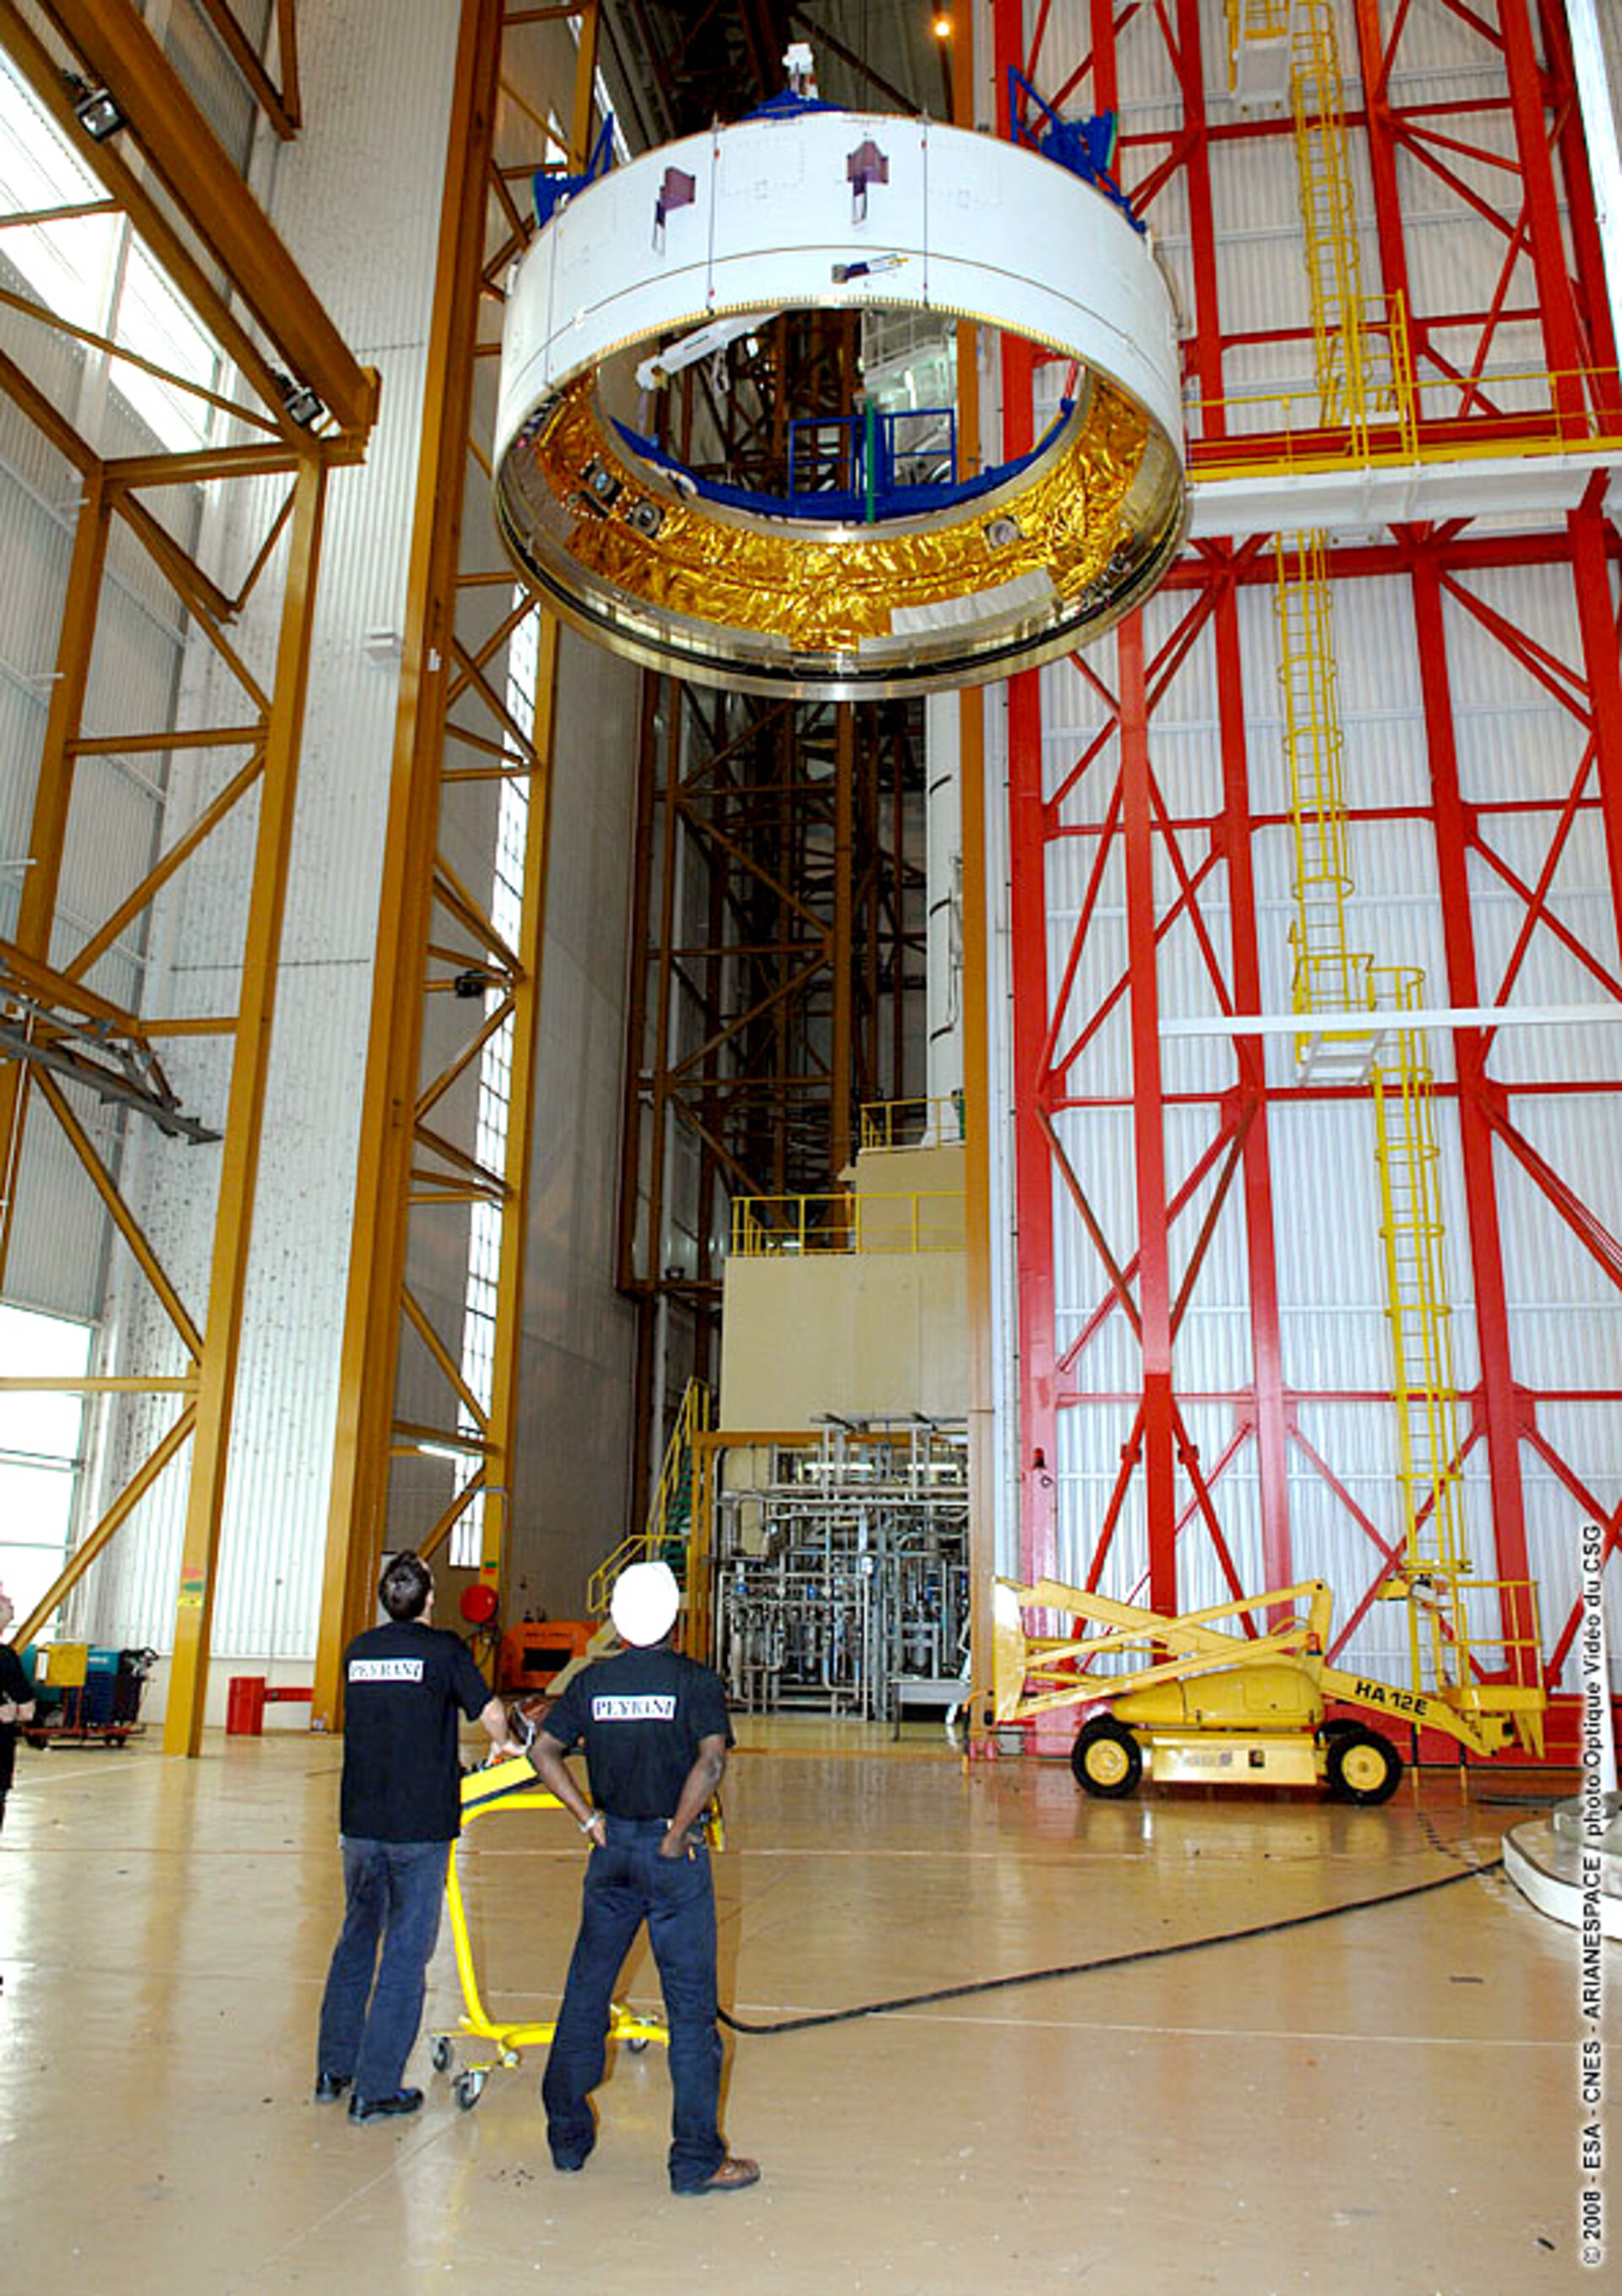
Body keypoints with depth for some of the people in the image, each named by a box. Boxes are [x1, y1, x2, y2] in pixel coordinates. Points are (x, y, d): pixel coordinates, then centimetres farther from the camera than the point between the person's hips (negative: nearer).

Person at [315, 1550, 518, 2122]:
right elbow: (490, 1714, -11)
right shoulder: (441, 1649, -9)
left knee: (355, 1940, 20)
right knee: (405, 1954, 4)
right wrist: (503, 1744, 12)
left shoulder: (359, 1650, 7)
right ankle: (375, 2091, 8)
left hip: (359, 1820, 5)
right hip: (420, 1823, -5)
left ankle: (332, 2070, 29)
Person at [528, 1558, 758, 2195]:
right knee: (691, 2005, 4)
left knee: (586, 1992, 17)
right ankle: (697, 2160, 9)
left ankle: (567, 2135, 28)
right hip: (672, 1853, -4)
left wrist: (589, 1820, 2)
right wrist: (677, 1834, -13)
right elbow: (711, 1761, -22)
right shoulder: (695, 1681, -10)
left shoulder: (593, 1681, 2)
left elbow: (543, 1751, 2)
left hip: (611, 1849, 4)